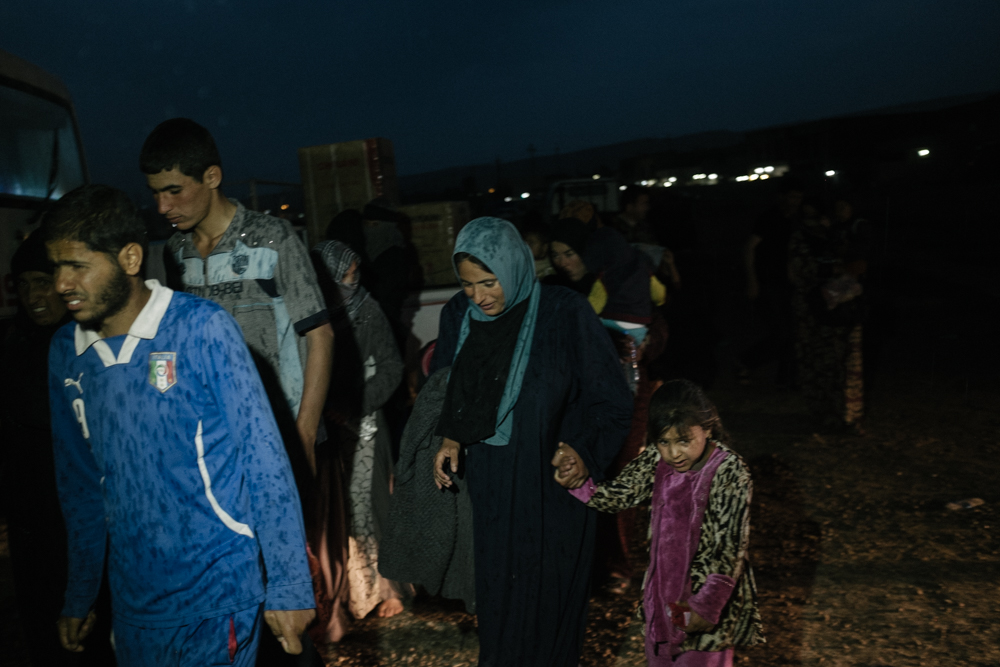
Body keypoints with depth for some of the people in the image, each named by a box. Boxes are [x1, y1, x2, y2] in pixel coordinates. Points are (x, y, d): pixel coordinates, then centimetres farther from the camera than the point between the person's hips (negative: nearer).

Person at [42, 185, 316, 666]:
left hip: (217, 594, -5)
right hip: (133, 600, 5)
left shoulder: (201, 328, -15)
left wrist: (290, 587, -14)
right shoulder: (65, 351, 1)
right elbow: (79, 481, 11)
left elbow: (263, 458, -14)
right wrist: (78, 596, 16)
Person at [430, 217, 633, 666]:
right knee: (496, 588, 18)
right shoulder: (458, 315, -3)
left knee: (548, 593, 12)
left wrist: (585, 451, -23)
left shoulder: (565, 316, -17)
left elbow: (611, 401, -9)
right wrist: (450, 439, -3)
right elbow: (445, 389, 12)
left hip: (551, 486, -3)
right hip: (487, 486, 4)